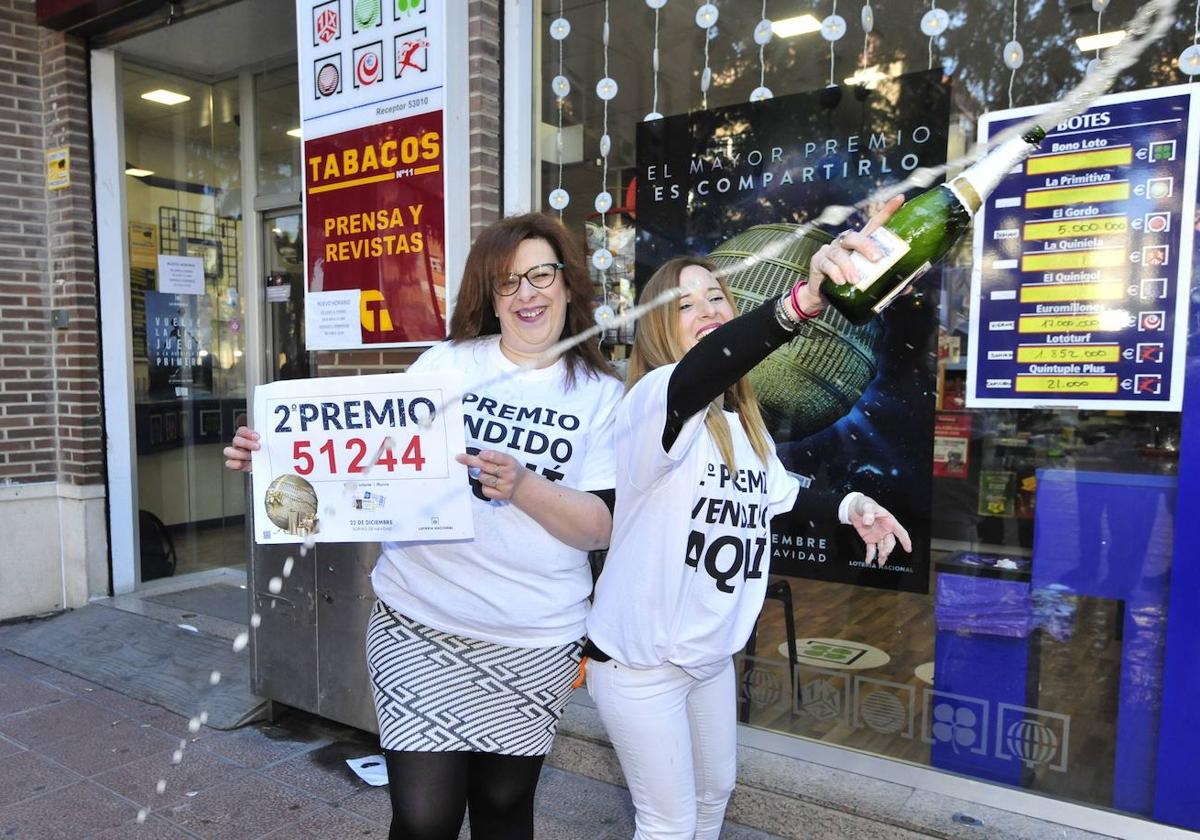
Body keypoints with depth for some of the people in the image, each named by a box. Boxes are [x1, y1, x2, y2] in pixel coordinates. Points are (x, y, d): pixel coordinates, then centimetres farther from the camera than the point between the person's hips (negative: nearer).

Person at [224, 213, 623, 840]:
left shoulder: (602, 396, 1)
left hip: (534, 642, 1)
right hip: (420, 625, 0)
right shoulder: (445, 364, 2)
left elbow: (601, 527, -6)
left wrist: (521, 486, -22)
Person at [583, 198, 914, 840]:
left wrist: (849, 506, 1)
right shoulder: (653, 405, -23)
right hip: (638, 659, -8)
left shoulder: (742, 423, 4)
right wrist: (805, 299, -62)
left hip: (709, 654, 8)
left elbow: (777, 495, 20)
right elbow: (704, 367, -47)